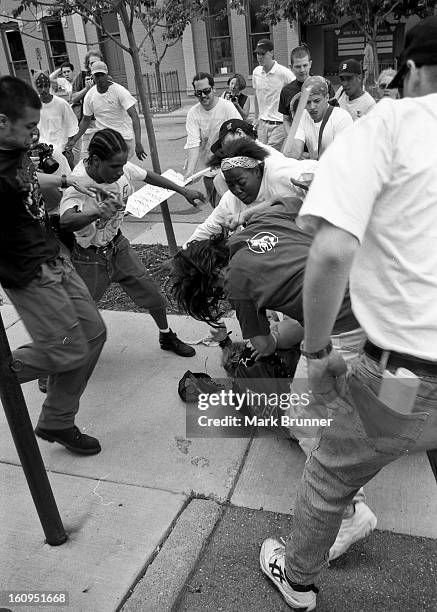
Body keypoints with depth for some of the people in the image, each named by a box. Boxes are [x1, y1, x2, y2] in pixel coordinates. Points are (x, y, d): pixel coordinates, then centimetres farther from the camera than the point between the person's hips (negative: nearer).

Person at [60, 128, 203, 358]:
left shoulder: (122, 168, -15)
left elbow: (149, 176, 6)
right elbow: (66, 221, -50)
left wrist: (185, 191, 14)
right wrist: (100, 212, -68)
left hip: (117, 245, 6)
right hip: (89, 257, -5)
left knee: (152, 294, 9)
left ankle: (167, 337, 35)